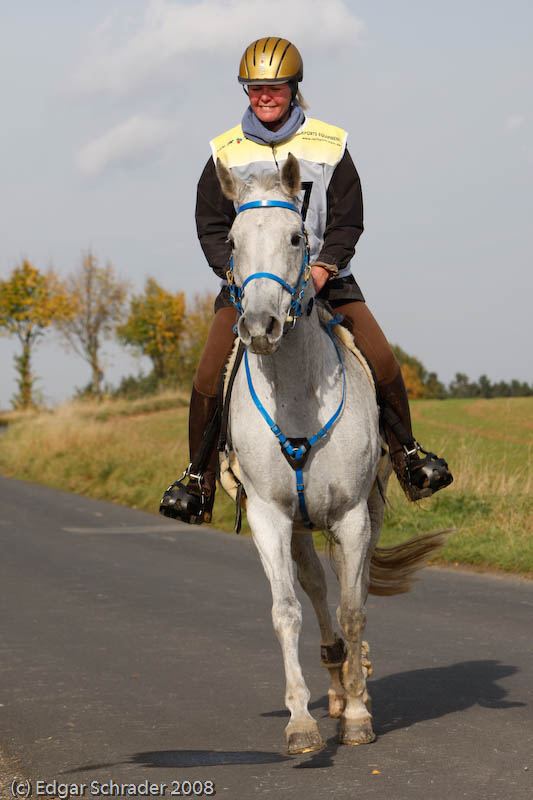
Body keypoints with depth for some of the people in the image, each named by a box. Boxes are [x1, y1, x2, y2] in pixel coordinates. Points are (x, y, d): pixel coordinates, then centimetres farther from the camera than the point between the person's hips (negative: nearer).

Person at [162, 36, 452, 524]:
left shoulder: (330, 146, 2)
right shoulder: (227, 153, 4)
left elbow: (347, 221, -1)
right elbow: (211, 225, 3)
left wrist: (321, 270, -17)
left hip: (323, 277, 0)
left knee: (382, 363, -16)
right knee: (208, 378, -16)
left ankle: (407, 453, 6)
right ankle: (199, 477, 2)